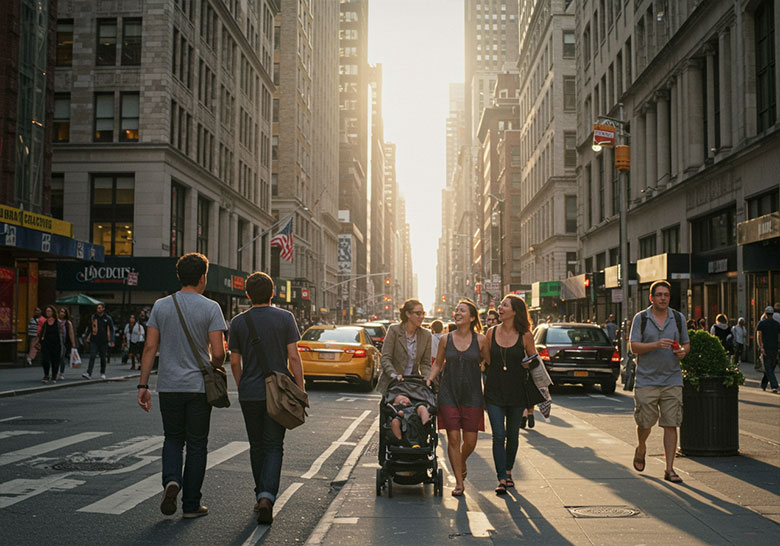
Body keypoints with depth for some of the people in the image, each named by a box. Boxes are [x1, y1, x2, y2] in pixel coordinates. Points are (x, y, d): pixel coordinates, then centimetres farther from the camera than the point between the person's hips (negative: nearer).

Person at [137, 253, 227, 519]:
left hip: (168, 386, 3)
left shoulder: (161, 305, 2)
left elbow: (150, 347, 0)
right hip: (199, 387, -2)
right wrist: (214, 368, 11)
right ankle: (191, 504, 13)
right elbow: (218, 353, -12)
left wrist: (143, 384, 4)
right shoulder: (210, 308, -7)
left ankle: (171, 481, -6)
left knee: (173, 439, 19)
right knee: (196, 445, 8)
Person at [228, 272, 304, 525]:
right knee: (273, 446, 2)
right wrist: (300, 390, -1)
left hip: (250, 394, 2)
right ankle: (267, 497, -15)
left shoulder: (238, 322, 2)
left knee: (257, 447, 16)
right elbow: (293, 357, -7)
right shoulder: (285, 318, -3)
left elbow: (234, 362, 5)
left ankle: (261, 496, 23)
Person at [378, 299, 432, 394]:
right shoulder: (394, 330, -7)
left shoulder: (426, 335, 3)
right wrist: (394, 375, -25)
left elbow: (425, 363, 6)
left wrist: (425, 378, -13)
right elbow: (385, 358, -10)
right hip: (392, 384, -3)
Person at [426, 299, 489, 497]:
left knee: (470, 441, 2)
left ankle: (462, 464, 35)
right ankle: (459, 482, 9)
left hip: (472, 395, 0)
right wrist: (428, 381, 1)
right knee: (453, 438, -3)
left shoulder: (480, 340, 0)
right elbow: (438, 364, 14)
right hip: (449, 393, 1)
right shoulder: (446, 339, 4)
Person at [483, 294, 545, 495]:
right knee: (498, 435, -8)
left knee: (512, 435, 12)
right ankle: (501, 479, -5)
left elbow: (535, 363, 6)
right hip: (494, 392, 0)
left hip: (517, 392, 0)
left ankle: (508, 471, 31)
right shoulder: (491, 333, 2)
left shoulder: (525, 335, -3)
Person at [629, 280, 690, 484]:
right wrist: (656, 345, -21)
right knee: (645, 423, 3)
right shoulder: (641, 318, 0)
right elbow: (634, 346, -6)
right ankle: (641, 449, 36)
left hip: (672, 380, 2)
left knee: (671, 425, -1)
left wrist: (683, 351, -7)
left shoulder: (678, 318, 9)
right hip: (647, 380, -2)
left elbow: (686, 344, 16)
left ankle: (669, 469, 5)